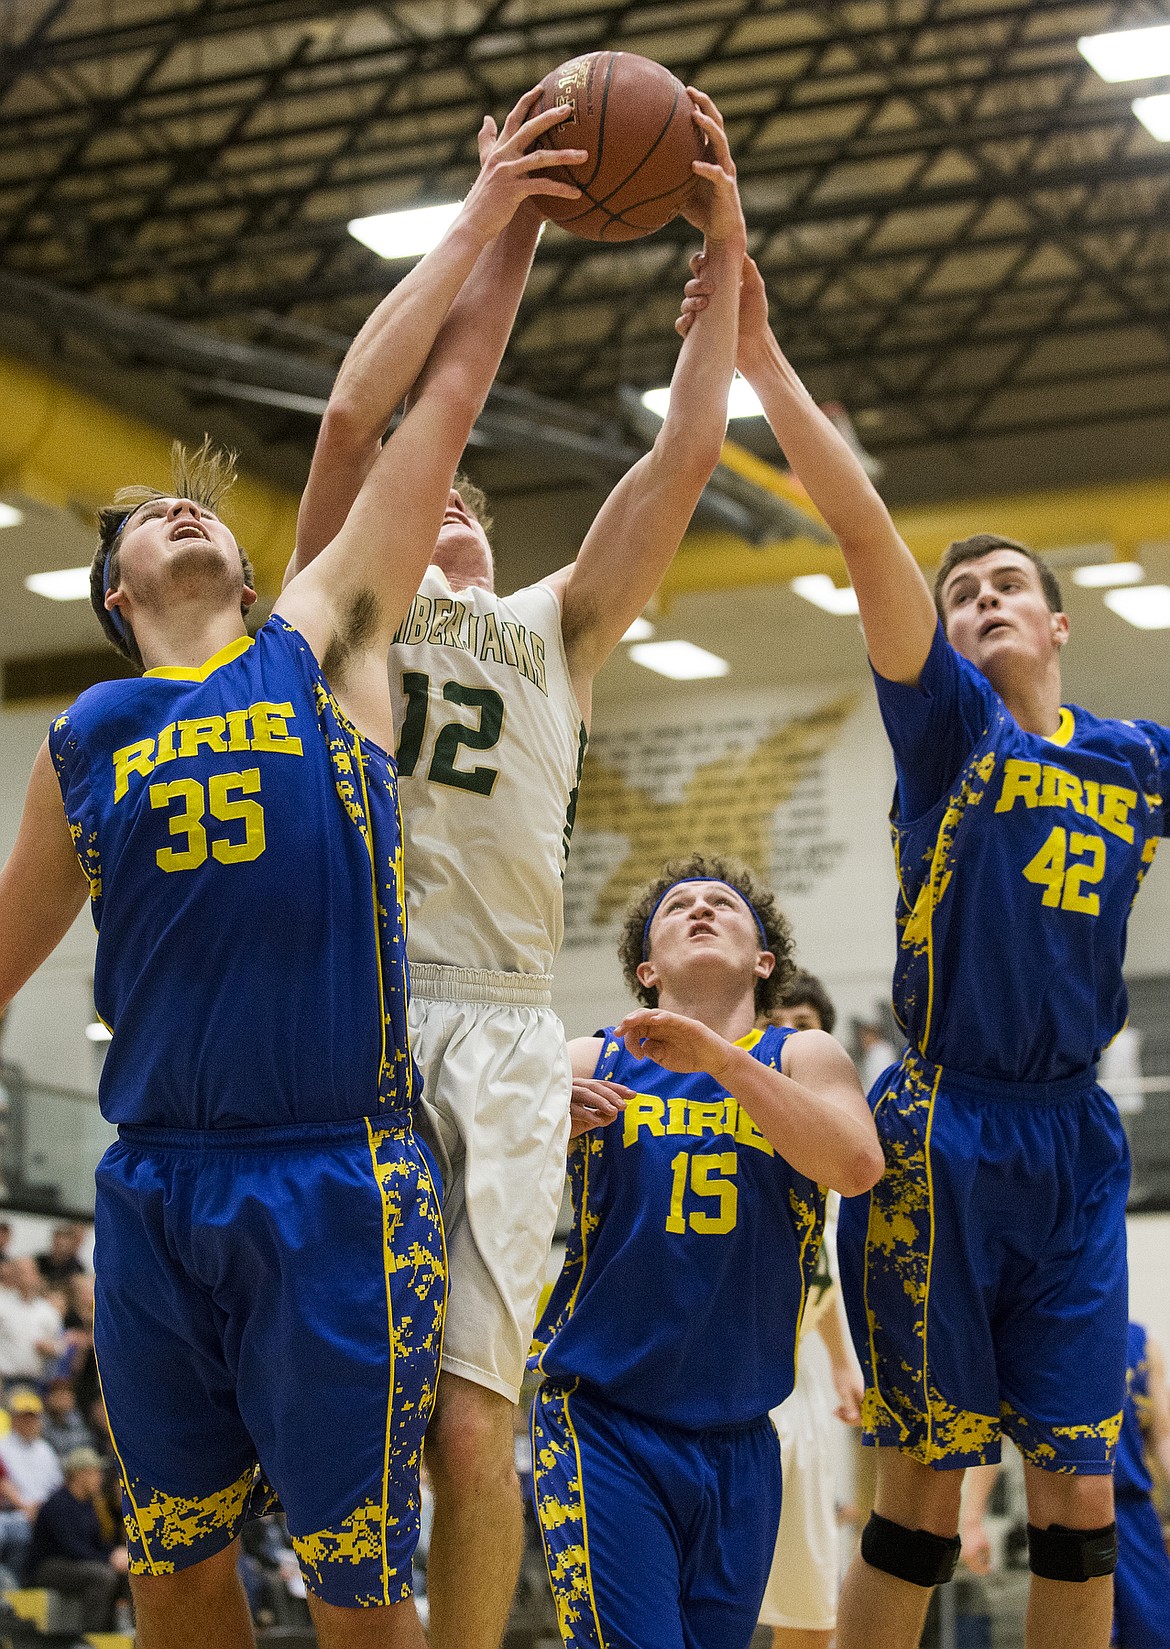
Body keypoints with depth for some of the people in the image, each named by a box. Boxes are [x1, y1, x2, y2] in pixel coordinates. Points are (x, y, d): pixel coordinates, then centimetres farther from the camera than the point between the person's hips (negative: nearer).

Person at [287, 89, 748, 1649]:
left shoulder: (556, 629, 27)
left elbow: (684, 459, 18)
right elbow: (357, 416, 5)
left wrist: (725, 255, 12)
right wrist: (500, 229, 3)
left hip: (499, 1026, 2)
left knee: (467, 1423, -9)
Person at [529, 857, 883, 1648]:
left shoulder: (801, 1057, 5)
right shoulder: (586, 1066, 4)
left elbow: (858, 1165, -15)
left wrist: (722, 1059, -26)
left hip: (739, 1440, 3)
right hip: (602, 1426, -2)